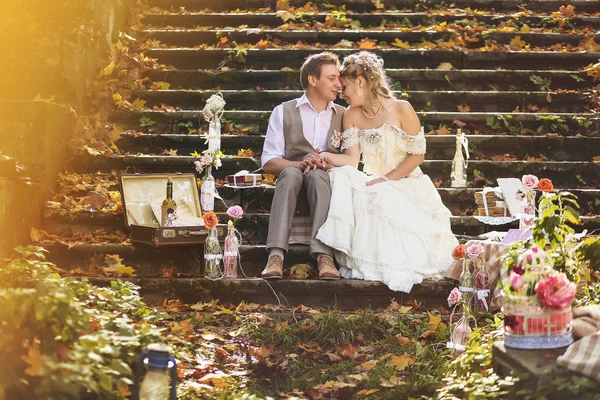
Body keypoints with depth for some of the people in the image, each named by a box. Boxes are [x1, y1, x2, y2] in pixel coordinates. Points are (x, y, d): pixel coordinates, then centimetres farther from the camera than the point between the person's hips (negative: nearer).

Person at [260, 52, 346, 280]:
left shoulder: (343, 116, 15)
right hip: (292, 181, 0)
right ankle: (276, 256, -49)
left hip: (327, 181, 1)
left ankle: (324, 256, -51)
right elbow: (269, 162, 2)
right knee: (291, 173, -36)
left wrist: (325, 162, -15)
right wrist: (301, 163, -17)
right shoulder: (283, 112, 9)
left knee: (317, 175, -35)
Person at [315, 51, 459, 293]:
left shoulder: (401, 110, -7)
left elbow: (417, 155, -10)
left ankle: (394, 266, -17)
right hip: (372, 185, 4)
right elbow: (351, 159, -2)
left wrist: (385, 180, -18)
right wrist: (327, 158, -24)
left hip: (405, 185, -4)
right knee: (341, 178, -27)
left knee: (384, 199, -37)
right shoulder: (352, 115, 9)